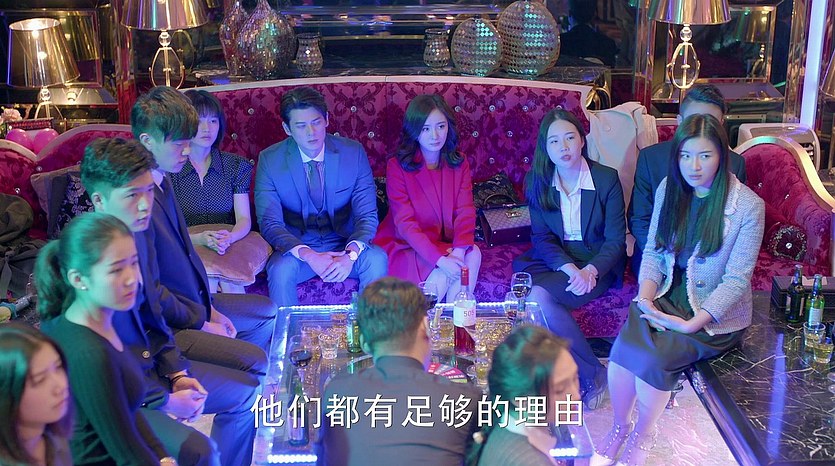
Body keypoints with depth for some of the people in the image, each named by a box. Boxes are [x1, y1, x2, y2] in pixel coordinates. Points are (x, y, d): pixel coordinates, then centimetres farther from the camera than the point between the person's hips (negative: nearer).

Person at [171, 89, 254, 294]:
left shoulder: (236, 166, 10)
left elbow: (244, 219, 0)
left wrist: (230, 237, -23)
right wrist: (199, 239, -26)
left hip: (230, 250, 2)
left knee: (231, 282, -29)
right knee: (206, 284, -31)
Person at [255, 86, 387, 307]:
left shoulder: (353, 152, -4)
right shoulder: (270, 160, -6)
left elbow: (367, 215, -6)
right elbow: (269, 223, -11)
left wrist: (351, 254, -27)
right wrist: (308, 256, -29)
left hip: (344, 244, 1)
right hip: (297, 246, -1)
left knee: (376, 259, -28)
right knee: (280, 268, -32)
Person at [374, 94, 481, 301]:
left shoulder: (459, 164, 2)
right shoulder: (397, 167, -11)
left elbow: (465, 212, -7)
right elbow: (405, 224, -17)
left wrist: (459, 250, -28)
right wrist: (439, 259, -29)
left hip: (446, 244, 4)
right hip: (403, 246, -4)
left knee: (472, 254, -25)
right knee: (440, 275, -30)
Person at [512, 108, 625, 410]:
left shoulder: (607, 179, -9)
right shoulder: (537, 181, 0)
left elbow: (616, 240, -7)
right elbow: (541, 237, -3)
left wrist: (589, 271, -25)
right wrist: (569, 268, -21)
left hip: (598, 264, -4)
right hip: (555, 259, 4)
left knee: (540, 295, -29)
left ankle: (590, 375, -13)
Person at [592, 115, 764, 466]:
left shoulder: (747, 206, -12)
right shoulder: (669, 189, 2)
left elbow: (736, 279, -13)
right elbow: (653, 252, 6)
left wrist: (691, 324, -21)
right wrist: (645, 296, -13)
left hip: (717, 315, -4)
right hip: (668, 297, 4)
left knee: (652, 355, -26)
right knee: (624, 345, -24)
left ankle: (643, 435, 1)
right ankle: (620, 426, 1)